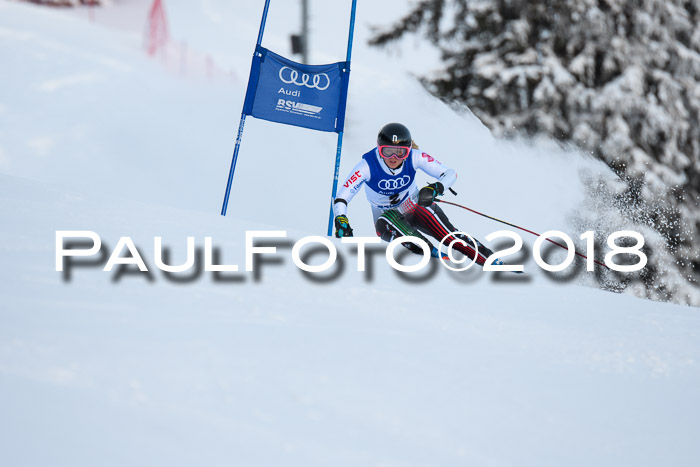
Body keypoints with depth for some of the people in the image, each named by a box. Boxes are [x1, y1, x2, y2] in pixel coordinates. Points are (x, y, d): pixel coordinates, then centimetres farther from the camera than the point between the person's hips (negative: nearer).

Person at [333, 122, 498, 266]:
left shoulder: (414, 157, -19)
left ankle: (490, 260, -27)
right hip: (387, 218, -1)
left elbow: (450, 174, -20)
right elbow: (340, 199, -24)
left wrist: (435, 188, -40)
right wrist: (341, 221, -44)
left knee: (447, 232, -28)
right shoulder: (368, 165, -23)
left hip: (415, 207, 1)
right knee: (385, 220, -37)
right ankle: (432, 253, -42)